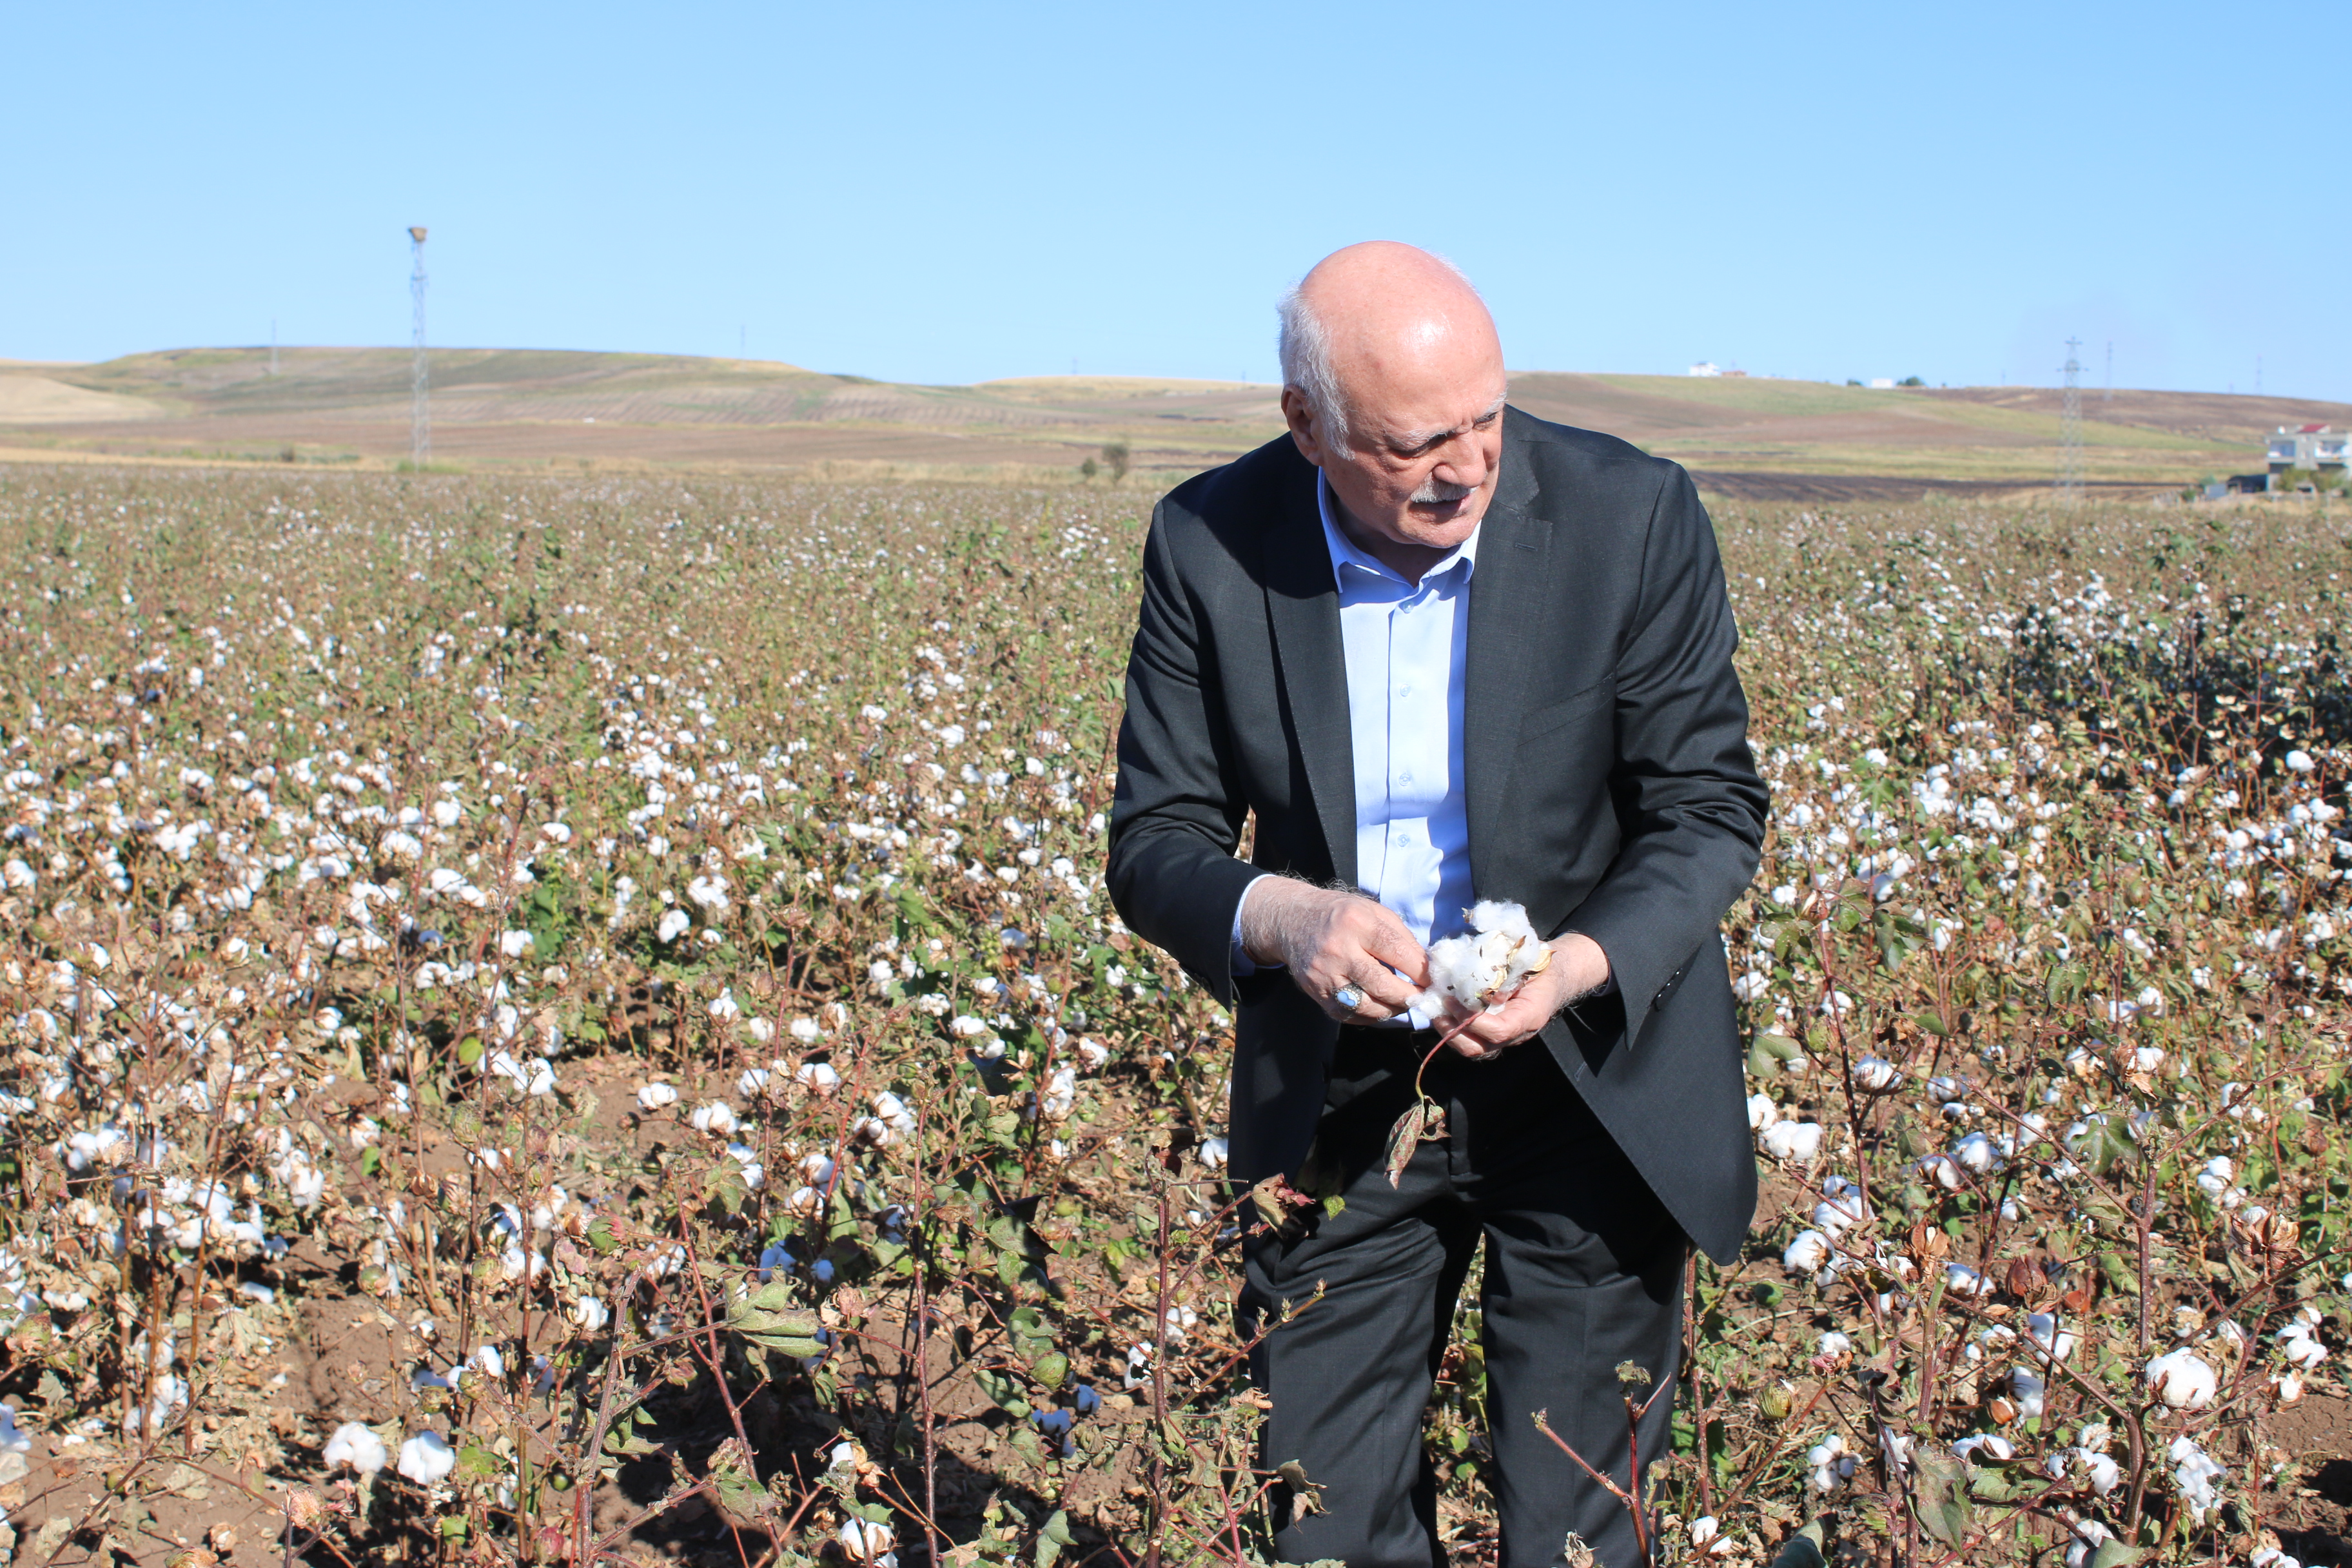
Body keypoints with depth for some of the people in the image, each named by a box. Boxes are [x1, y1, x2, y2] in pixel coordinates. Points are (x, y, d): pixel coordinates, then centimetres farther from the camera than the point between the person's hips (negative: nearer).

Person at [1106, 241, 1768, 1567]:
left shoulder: (1632, 518, -14)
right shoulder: (1209, 545, -10)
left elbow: (1711, 807, -8)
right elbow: (1156, 842, -5)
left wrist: (1586, 961, -27)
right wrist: (1274, 915, -28)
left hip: (1594, 1080, -1)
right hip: (1339, 1090, 2)